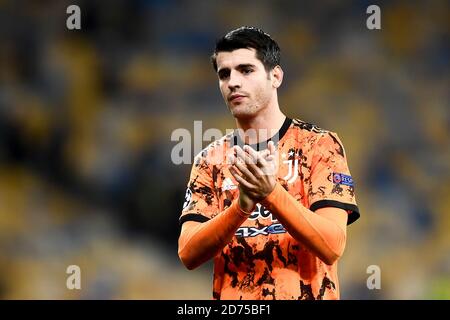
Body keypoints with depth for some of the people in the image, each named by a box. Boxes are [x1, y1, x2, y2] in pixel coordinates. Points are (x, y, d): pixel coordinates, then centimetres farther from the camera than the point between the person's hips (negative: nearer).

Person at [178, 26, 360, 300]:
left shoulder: (319, 144, -2)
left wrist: (270, 192, -25)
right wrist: (242, 205, -20)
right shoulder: (211, 160, 7)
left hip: (306, 293, -2)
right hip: (232, 299, 3)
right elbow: (188, 254, -5)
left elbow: (332, 247, -13)